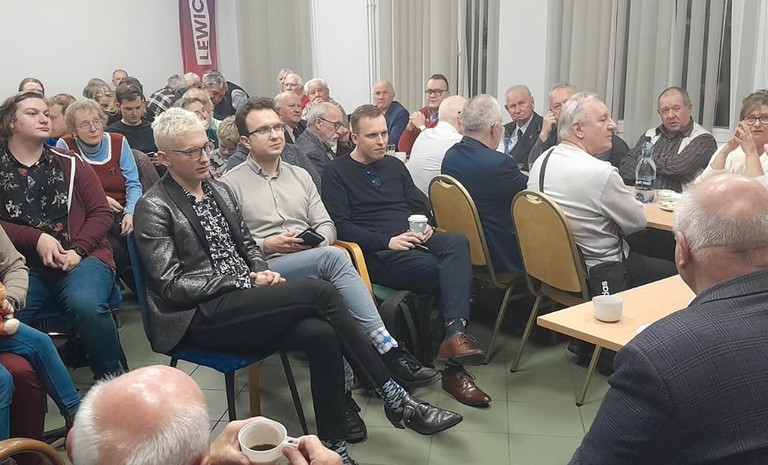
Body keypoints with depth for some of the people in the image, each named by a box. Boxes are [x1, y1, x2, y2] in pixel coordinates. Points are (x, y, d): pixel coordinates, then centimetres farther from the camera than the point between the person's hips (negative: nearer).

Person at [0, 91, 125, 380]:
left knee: (86, 305, -32)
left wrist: (77, 251, -8)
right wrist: (37, 239, -11)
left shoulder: (69, 164, 11)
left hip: (81, 257, 0)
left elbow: (101, 212, 7)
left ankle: (113, 379, -9)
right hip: (23, 264, 1)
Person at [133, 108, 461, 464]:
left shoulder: (219, 190, 15)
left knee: (321, 334, -24)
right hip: (199, 317, -6)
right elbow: (172, 285, -11)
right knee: (319, 292, -24)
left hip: (240, 302, 7)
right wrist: (247, 281, -15)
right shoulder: (154, 208, -5)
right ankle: (394, 398, -13)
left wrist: (261, 273, -2)